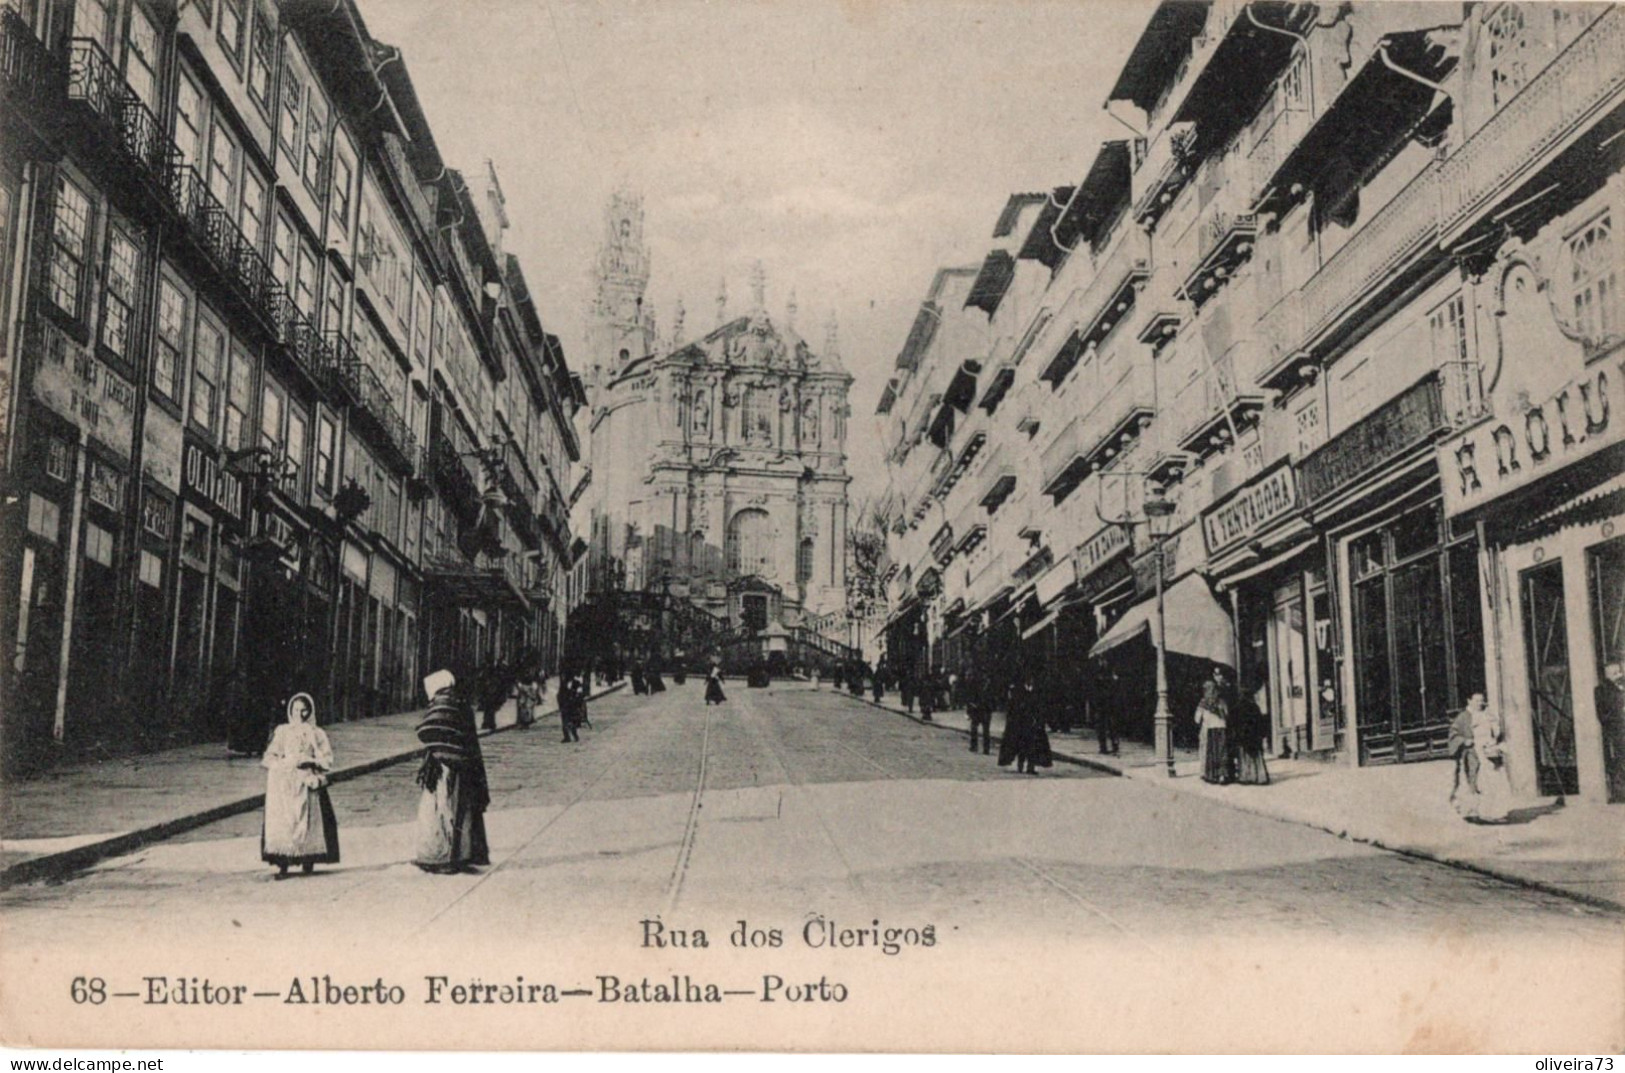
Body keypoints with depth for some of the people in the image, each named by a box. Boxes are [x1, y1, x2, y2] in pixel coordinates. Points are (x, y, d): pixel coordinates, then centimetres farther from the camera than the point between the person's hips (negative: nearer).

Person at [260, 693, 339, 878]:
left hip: (307, 784, -1)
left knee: (308, 821, -7)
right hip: (284, 785, 1)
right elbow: (268, 758, 9)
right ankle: (282, 864, -10)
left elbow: (327, 760, 4)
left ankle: (308, 862, 2)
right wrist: (285, 762, -8)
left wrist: (309, 761, -11)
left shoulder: (317, 734, 10)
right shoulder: (282, 732, 14)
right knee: (281, 821, -10)